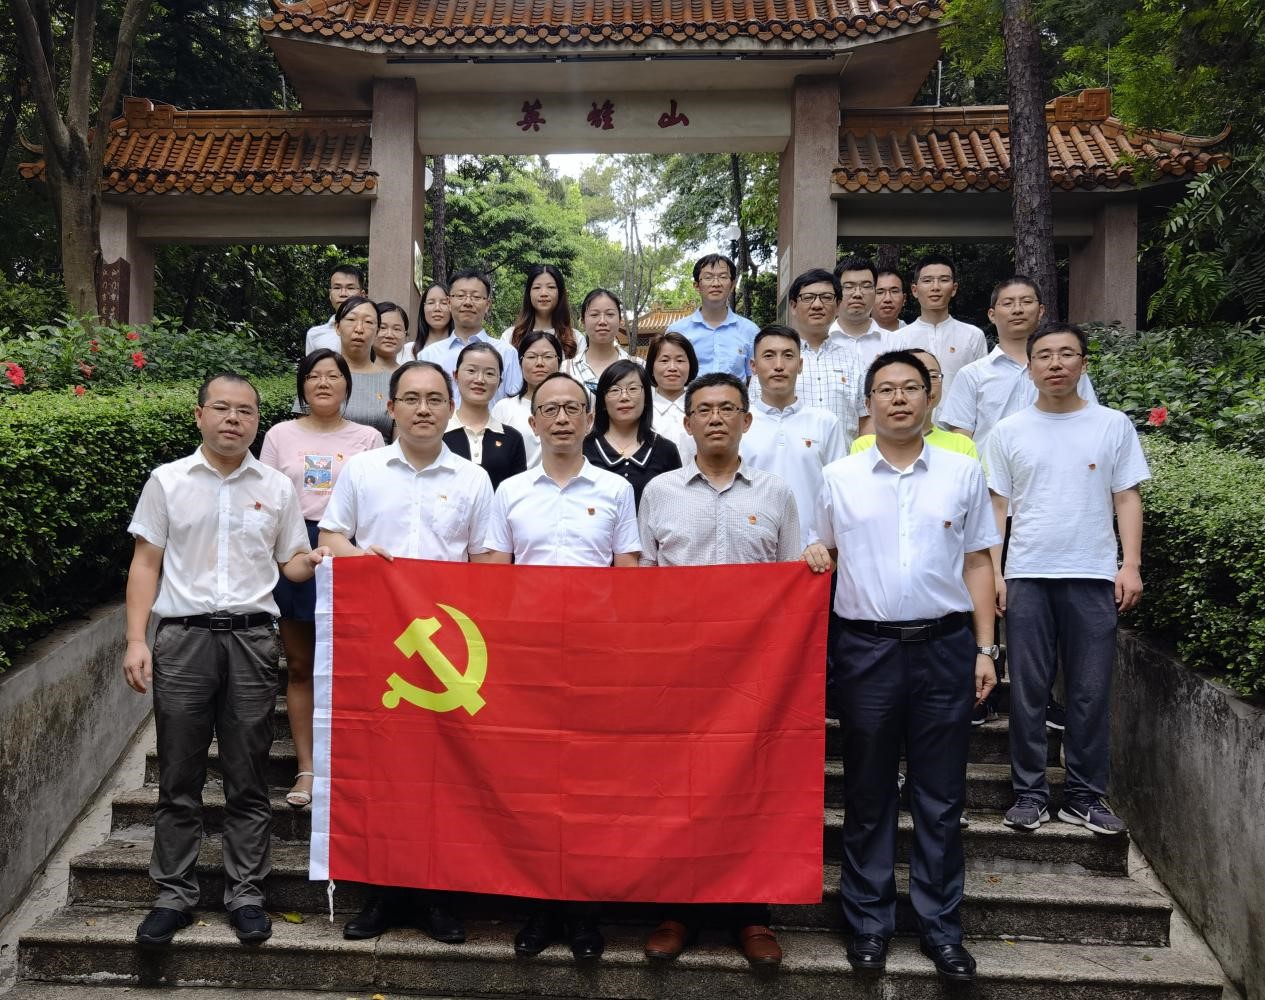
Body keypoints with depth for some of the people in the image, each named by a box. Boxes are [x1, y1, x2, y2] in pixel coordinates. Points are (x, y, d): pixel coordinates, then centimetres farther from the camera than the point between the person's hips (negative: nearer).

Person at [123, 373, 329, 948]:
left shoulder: (277, 488, 9)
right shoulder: (168, 481, 6)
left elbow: (290, 563, 13)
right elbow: (146, 564, 6)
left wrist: (313, 561, -11)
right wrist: (136, 640, -2)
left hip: (251, 638, 1)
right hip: (183, 637, 0)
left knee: (248, 781, 5)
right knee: (179, 778, 6)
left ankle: (245, 894, 15)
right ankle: (174, 895, 17)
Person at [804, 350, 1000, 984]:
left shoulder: (963, 473, 7)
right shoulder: (839, 477, 6)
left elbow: (977, 563, 8)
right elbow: (822, 551, 16)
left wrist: (984, 649, 3)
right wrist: (813, 558, -8)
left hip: (945, 646, 0)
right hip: (867, 647, 0)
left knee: (940, 799, 7)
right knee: (868, 795, 8)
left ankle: (941, 927, 20)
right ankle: (869, 923, 21)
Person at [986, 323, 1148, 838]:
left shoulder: (1113, 425, 6)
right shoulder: (1008, 432, 7)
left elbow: (1127, 498, 6)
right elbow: (996, 507, 7)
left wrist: (1130, 565, -4)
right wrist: (993, 573, 0)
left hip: (1094, 577, 0)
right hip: (1027, 577, 0)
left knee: (1091, 693, 4)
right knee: (1027, 690, 3)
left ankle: (1085, 796, 15)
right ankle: (1030, 792, 13)